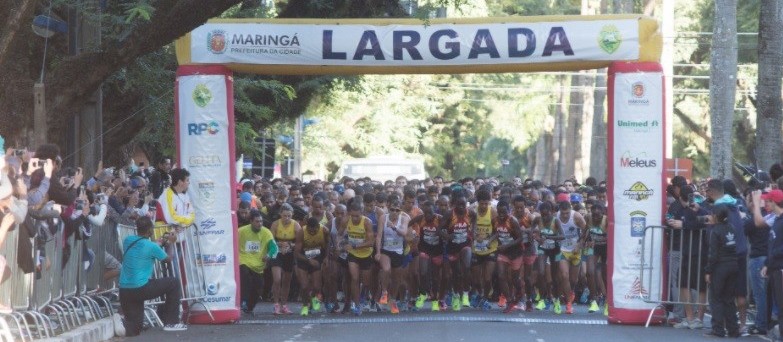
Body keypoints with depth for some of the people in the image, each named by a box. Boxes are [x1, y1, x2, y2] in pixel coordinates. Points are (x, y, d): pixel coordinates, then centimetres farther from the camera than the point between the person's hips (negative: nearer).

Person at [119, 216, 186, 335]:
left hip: (124, 292, 6)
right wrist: (170, 243, 29)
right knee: (173, 283, 16)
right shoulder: (152, 247, -9)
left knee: (134, 329, 18)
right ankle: (171, 323, 17)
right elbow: (168, 259, 11)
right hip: (140, 289, -6)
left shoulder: (127, 241, 8)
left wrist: (161, 242, 37)